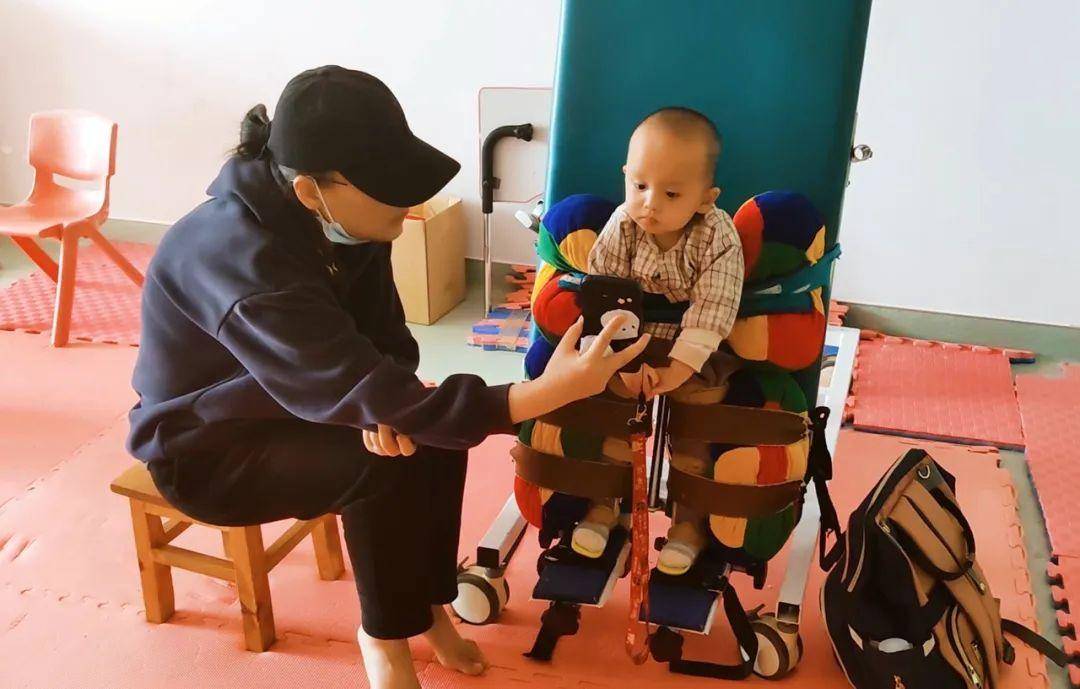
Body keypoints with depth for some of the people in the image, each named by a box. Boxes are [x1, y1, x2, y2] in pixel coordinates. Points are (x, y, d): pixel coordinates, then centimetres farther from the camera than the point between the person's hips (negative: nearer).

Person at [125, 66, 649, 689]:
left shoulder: (343, 221, -13)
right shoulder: (243, 259, -37)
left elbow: (383, 334, -3)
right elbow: (369, 391, -40)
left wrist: (381, 399, -27)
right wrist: (546, 392, -43)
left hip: (285, 405, 7)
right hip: (206, 446, -7)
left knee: (434, 430, -14)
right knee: (386, 465, -26)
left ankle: (426, 598, 6)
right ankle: (387, 633, -3)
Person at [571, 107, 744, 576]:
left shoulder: (718, 238, -22)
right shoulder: (622, 228, -17)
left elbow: (711, 311, -26)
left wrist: (677, 370, -32)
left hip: (696, 355, -2)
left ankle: (689, 520, 12)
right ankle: (604, 502, 13)